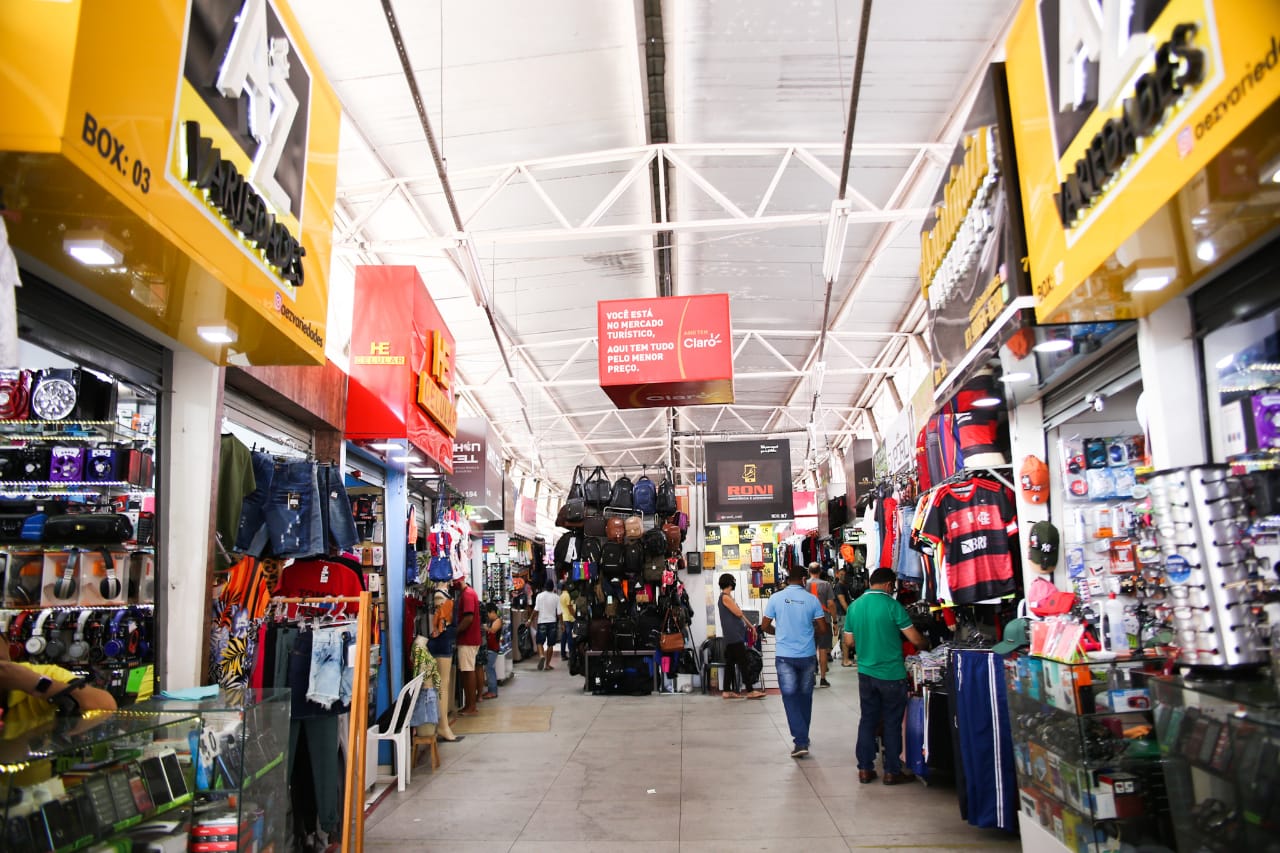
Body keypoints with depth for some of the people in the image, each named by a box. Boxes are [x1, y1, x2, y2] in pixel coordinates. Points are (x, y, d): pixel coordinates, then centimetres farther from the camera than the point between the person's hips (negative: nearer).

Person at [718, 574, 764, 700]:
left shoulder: (727, 597, 18)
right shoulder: (725, 597, -12)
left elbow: (739, 613, 20)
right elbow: (738, 613, -16)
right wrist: (734, 602, 3)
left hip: (734, 636, 10)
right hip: (734, 636, -10)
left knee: (731, 663, 9)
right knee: (743, 662, -7)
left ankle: (728, 691, 11)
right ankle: (750, 691, -5)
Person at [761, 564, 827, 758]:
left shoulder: (775, 598, -5)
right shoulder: (811, 599, -6)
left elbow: (764, 626, 1)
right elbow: (823, 628, -3)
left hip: (784, 655, -1)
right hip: (807, 655, 1)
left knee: (790, 697, 2)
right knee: (804, 697, 16)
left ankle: (801, 741, -8)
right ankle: (803, 738, 27)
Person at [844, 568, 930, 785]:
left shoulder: (855, 606, 2)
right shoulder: (892, 605, -14)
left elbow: (850, 640, 10)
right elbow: (915, 639, -12)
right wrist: (926, 646, 9)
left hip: (865, 673, 5)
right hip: (891, 674, -5)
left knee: (867, 720, 13)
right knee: (892, 723, 7)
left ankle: (864, 769, 17)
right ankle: (892, 772, 16)